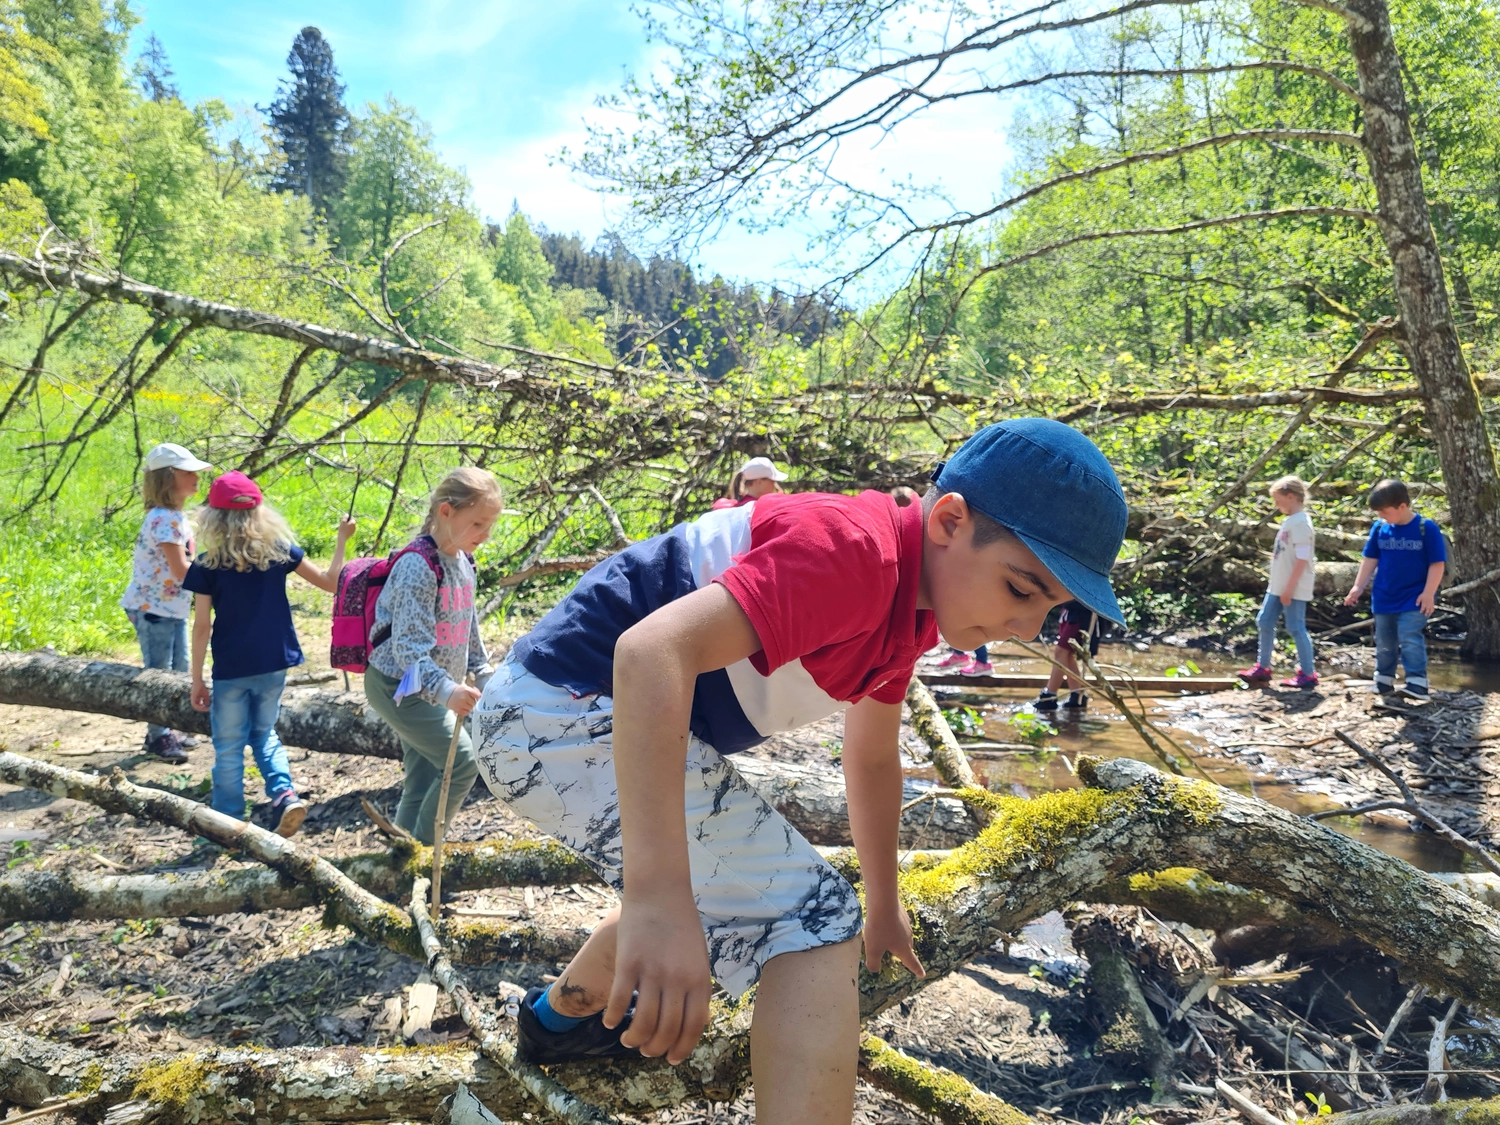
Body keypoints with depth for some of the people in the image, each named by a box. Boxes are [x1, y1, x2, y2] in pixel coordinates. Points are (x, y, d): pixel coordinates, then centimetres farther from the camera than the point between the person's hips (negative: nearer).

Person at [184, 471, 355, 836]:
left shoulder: (207, 565, -8)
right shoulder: (279, 550, -3)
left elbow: (202, 626, -8)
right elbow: (331, 583, 2)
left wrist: (197, 680, 0)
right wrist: (342, 539, 13)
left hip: (231, 670, -3)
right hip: (274, 665, 3)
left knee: (228, 748, 11)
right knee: (264, 734, 22)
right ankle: (285, 792, 0)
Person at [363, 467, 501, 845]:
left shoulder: (463, 562, 5)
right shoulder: (418, 566, -23)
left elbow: (468, 627, 19)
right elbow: (409, 646, -29)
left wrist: (483, 673, 20)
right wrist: (445, 690, -41)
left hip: (428, 688, 9)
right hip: (399, 685, -9)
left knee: (423, 784, 12)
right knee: (463, 762, -12)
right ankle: (423, 850, 4)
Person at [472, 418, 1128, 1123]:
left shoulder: (907, 610, 7)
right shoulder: (854, 553, -25)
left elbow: (872, 758, 20)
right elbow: (653, 650, -39)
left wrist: (883, 902, 29)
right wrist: (660, 900, -45)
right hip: (569, 705, -10)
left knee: (720, 885, 32)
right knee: (812, 921, -17)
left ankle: (560, 1017, 55)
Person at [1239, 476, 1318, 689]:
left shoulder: (1300, 523, -18)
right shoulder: (1289, 520, 11)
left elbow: (1302, 560, -22)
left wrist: (1289, 589, -21)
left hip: (1294, 589, -10)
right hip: (1278, 586, 10)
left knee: (1296, 628, -2)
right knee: (1265, 623, 13)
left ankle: (1307, 674, 9)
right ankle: (1262, 667, 23)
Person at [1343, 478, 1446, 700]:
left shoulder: (1426, 528, -12)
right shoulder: (1379, 527, 0)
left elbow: (1437, 563, -9)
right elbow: (1370, 559, 8)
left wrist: (1429, 593, -14)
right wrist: (1358, 587, 6)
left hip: (1414, 599, -5)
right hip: (1383, 597, 5)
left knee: (1410, 639, -14)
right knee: (1384, 642, 12)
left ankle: (1418, 682, -9)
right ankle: (1383, 680, 24)